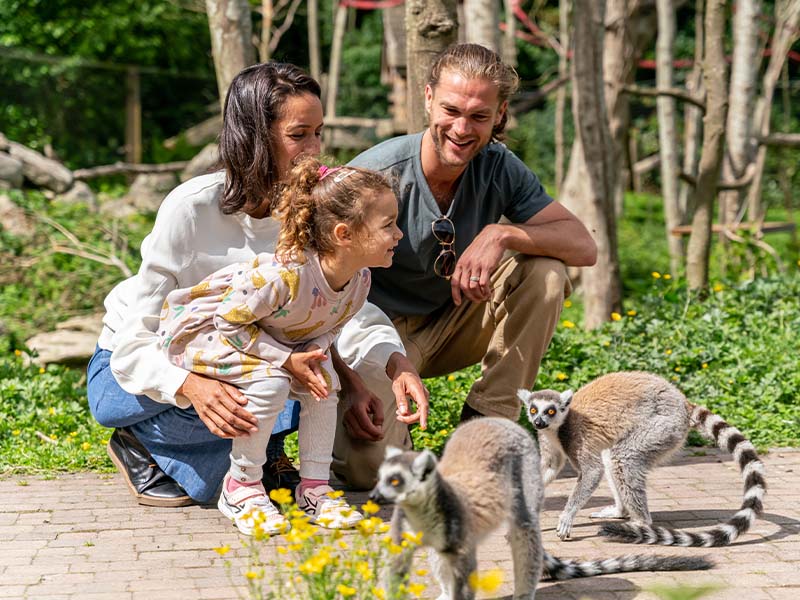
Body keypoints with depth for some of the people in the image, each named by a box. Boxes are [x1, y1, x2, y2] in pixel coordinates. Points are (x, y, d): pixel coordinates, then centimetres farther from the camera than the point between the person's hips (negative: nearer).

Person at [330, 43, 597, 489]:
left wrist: (501, 234, -31)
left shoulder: (499, 168, -9)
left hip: (449, 325, 5)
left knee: (545, 271, -20)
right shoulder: (374, 176, -22)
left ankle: (485, 426, -12)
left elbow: (584, 247, -14)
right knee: (371, 468, -30)